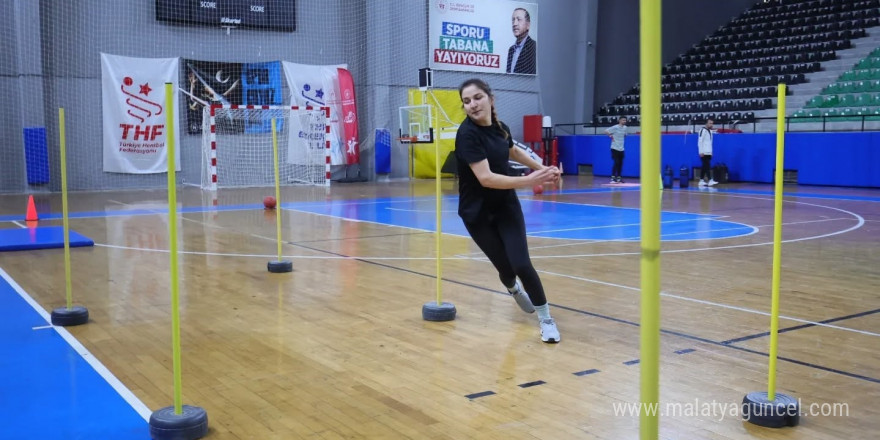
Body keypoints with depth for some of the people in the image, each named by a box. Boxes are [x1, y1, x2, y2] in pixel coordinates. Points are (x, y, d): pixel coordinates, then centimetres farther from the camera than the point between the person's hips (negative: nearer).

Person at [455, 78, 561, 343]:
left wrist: (542, 168, 26)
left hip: (506, 206, 4)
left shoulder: (500, 127, -4)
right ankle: (514, 290, 42)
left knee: (521, 264, -10)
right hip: (477, 212, -3)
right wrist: (527, 181, -40)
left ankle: (546, 319, 9)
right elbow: (485, 178, -33)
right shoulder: (467, 133, -23)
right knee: (506, 268, 4)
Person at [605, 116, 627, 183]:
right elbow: (606, 131, -15)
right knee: (616, 163, -11)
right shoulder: (615, 127, -12)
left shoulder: (625, 127, 10)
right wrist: (611, 136, -11)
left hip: (621, 149, 7)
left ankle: (618, 178, 18)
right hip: (615, 148, -7)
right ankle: (613, 178, -6)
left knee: (620, 163, 9)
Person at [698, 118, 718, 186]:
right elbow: (700, 141, -15)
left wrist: (711, 152, 18)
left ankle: (701, 181, 13)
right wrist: (701, 152, -20)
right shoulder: (703, 130, -9)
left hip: (708, 152, 9)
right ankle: (710, 180, -17)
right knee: (707, 167, -13)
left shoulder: (710, 131, 17)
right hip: (704, 153, -9)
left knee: (704, 167, 10)